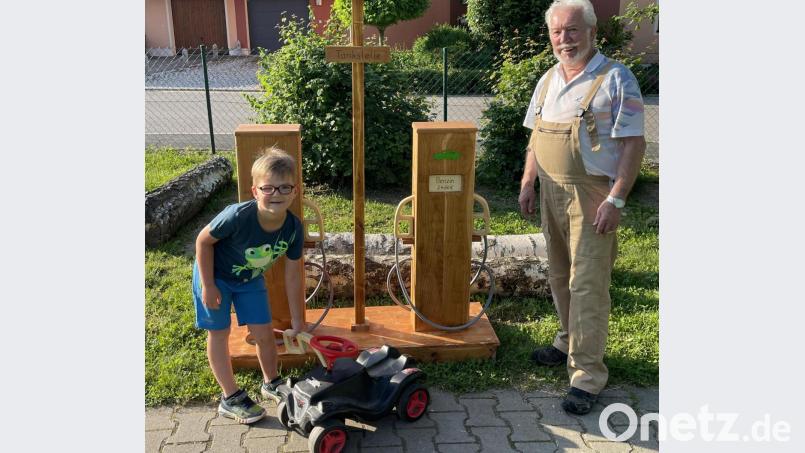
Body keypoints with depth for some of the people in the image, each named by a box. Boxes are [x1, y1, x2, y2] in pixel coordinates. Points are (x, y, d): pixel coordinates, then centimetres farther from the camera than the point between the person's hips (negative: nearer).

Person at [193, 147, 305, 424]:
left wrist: (297, 320, -6)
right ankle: (230, 398, 17)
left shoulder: (293, 227, -24)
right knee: (219, 333, 3)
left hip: (250, 278, 4)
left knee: (264, 333, 5)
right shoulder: (238, 216, -39)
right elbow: (203, 240, -21)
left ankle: (271, 383, 31)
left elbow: (292, 275, -12)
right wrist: (208, 286, -16)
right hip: (214, 274, -4)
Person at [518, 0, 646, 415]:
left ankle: (587, 375, 2)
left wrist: (615, 199, -20)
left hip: (592, 196, -7)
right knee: (560, 276, 17)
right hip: (551, 194, 7)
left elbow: (634, 144, -13)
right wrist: (527, 183, 11)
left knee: (587, 283, -6)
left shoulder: (616, 79, -10)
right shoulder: (548, 80, 12)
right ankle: (569, 342, 36)